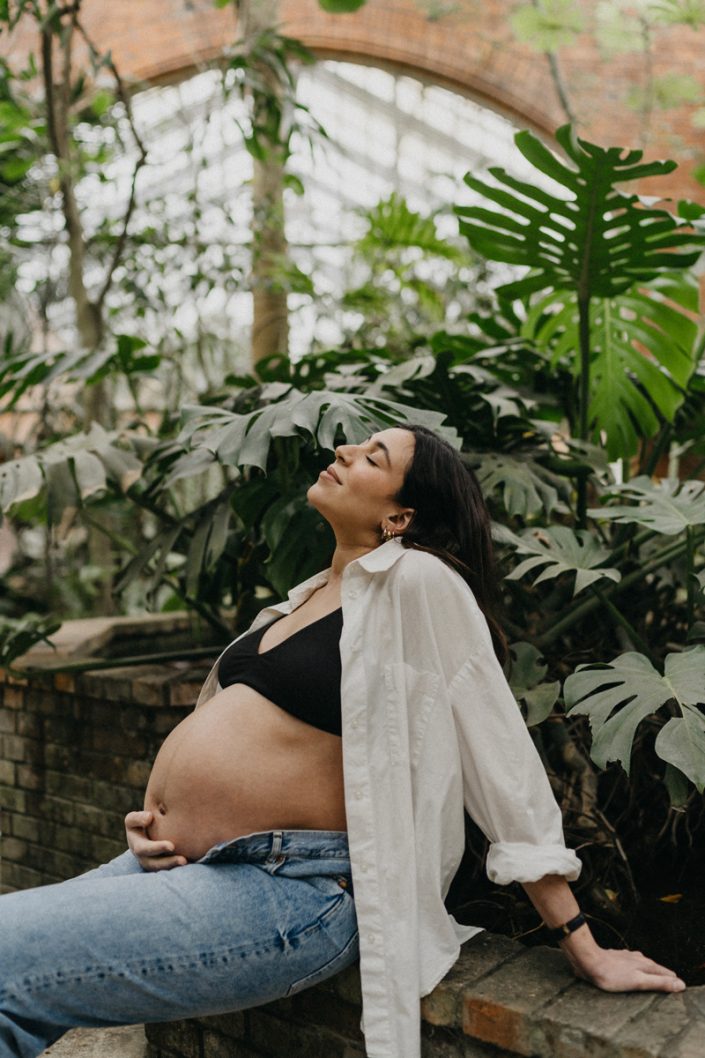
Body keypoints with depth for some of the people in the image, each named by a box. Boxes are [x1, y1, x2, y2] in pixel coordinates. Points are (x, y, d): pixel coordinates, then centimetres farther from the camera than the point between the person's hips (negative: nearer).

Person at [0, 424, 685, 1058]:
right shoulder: (310, 596, 15)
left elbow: (501, 758, -12)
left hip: (287, 893, -9)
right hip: (179, 863, 9)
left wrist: (582, 947, -10)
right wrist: (153, 822, 7)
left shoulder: (420, 582, -11)